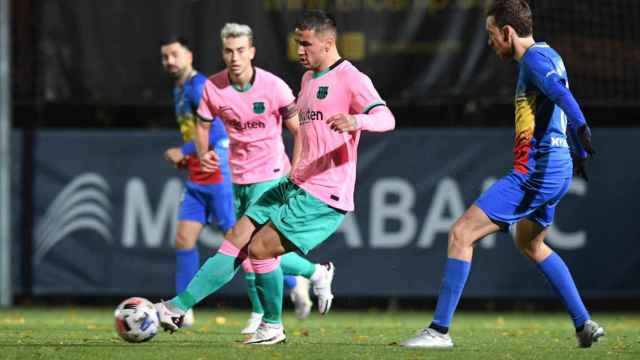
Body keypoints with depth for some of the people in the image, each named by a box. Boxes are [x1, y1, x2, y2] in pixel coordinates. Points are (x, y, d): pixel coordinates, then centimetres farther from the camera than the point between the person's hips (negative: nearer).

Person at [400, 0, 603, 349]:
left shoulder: (534, 58, -13)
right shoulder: (549, 56, 17)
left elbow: (561, 94, -32)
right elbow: (564, 98, 31)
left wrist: (581, 129, -49)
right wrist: (579, 152, 43)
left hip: (534, 173, -11)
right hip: (556, 170, 11)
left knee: (461, 234, -9)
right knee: (530, 245, 30)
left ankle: (439, 329, -10)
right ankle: (585, 325, 27)